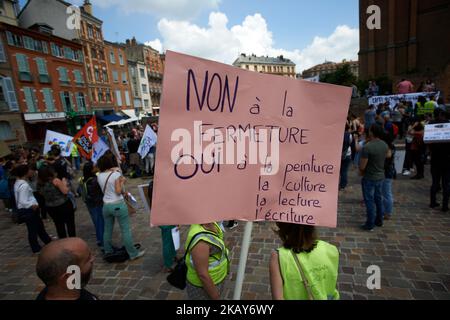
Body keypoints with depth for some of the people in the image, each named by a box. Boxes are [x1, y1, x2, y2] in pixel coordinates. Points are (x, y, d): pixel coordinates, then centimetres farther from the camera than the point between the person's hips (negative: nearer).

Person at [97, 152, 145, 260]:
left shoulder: (99, 176, 2)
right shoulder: (116, 174, -15)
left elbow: (104, 189, 12)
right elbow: (119, 191, -18)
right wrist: (122, 182, -3)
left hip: (106, 205, 6)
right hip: (118, 205, -6)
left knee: (107, 229, 20)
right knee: (126, 230, 2)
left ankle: (108, 251, 35)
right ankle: (133, 254, 10)